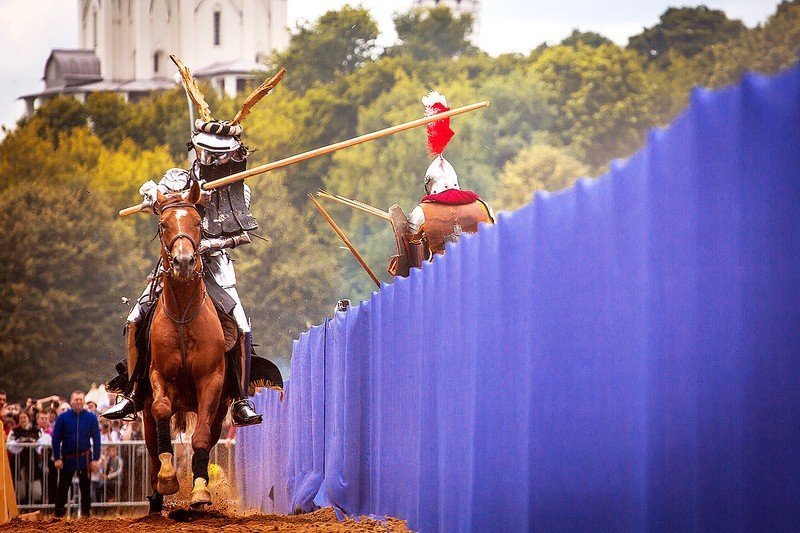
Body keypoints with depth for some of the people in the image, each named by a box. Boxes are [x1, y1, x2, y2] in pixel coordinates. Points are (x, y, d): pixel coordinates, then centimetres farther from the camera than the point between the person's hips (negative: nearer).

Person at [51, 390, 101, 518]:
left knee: (85, 486, 6)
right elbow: (56, 439, -1)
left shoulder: (91, 418, 1)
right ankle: (59, 512, 9)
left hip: (85, 458, 1)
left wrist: (96, 459, -4)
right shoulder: (63, 418, -1)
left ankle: (86, 512, 13)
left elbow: (96, 439, 1)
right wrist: (57, 458, -7)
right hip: (67, 458, 0)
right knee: (63, 487, 4)